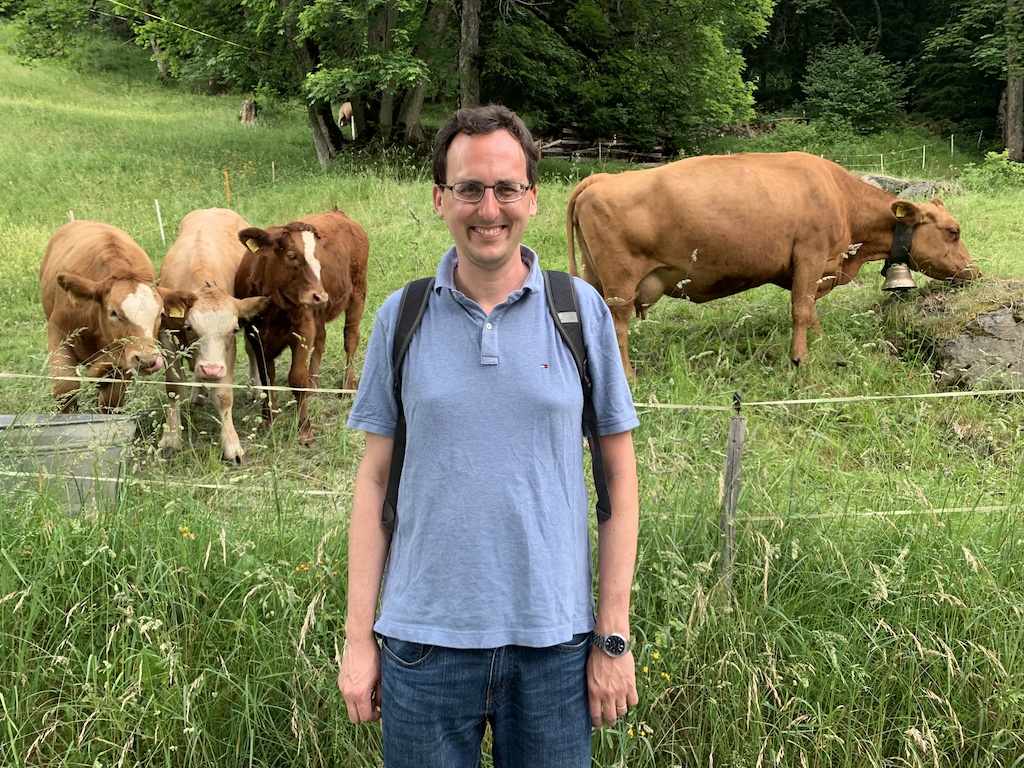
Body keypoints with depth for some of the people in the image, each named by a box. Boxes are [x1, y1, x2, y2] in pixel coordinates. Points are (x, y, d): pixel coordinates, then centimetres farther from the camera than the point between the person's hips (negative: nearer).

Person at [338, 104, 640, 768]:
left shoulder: (582, 310, -1)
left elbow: (619, 476, 1)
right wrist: (359, 636, 2)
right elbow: (375, 479, 5)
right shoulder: (401, 318, 2)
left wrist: (614, 635, -2)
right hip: (424, 639, 1)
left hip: (555, 639, 0)